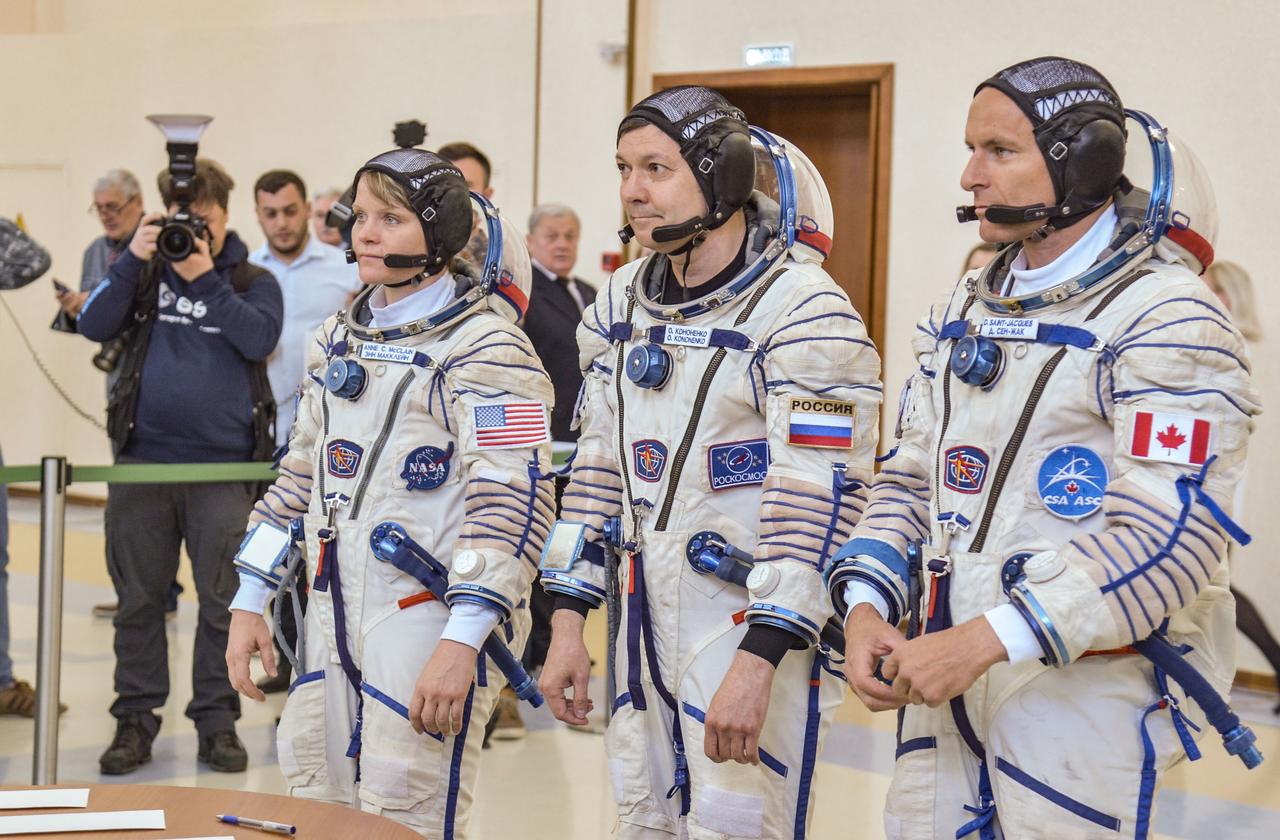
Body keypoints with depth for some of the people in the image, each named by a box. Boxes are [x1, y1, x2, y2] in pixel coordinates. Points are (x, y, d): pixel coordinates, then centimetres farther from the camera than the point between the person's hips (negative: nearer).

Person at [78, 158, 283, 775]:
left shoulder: (252, 281, 8)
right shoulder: (146, 274, 11)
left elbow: (260, 338, -11)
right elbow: (94, 325, -3)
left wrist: (206, 280, -15)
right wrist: (133, 260, -11)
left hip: (224, 467, -1)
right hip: (143, 460, 2)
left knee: (222, 602, 3)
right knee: (138, 600, 7)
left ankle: (217, 722, 13)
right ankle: (135, 719, 17)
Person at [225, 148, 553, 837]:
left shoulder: (484, 346, -10)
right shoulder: (340, 337, 15)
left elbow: (513, 504, -17)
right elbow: (301, 474, 20)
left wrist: (460, 644, -23)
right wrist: (249, 604, 16)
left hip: (431, 617, -7)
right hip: (334, 613, 7)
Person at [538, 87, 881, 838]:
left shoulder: (804, 311, -15)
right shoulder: (622, 304, 9)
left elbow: (818, 505, -19)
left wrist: (757, 663, -23)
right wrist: (568, 624, 9)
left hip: (758, 626, -7)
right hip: (650, 623, 7)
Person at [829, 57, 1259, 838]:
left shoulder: (1167, 321, -13)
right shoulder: (964, 310, 12)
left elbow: (1167, 541, -20)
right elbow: (912, 479, 15)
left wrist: (984, 641, -23)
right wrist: (867, 608, -3)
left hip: (1088, 690, -7)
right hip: (946, 668, 7)